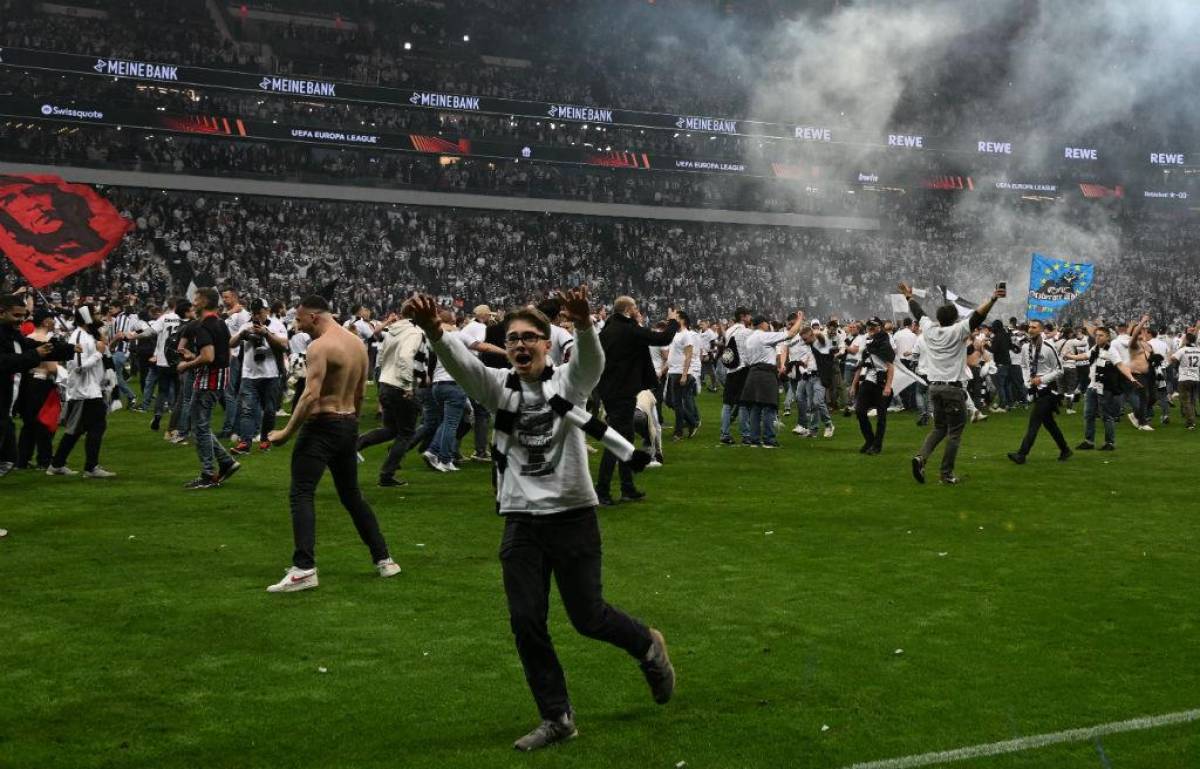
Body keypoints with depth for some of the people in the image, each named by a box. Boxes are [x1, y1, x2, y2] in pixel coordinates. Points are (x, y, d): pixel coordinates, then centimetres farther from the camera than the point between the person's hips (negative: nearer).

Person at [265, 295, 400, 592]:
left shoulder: (320, 346, -15)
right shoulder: (357, 343, 11)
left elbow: (311, 395, -25)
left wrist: (287, 432, -20)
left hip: (322, 426, -9)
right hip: (349, 424, 9)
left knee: (301, 495, -10)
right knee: (352, 495, 20)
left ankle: (304, 569, -21)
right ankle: (384, 559, 23)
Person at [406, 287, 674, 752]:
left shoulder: (569, 381, -3)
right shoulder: (498, 387, 0)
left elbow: (591, 358, -26)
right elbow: (460, 362, -19)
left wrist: (583, 324, -49)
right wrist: (435, 332, -41)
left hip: (573, 515, -3)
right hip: (521, 521, 3)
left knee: (588, 617, 5)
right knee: (526, 621, 1)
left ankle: (648, 647, 37)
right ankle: (557, 718, 17)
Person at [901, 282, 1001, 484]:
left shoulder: (929, 330, 5)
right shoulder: (957, 331, -9)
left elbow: (918, 312, 21)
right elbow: (977, 316, -21)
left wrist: (909, 296, 37)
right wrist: (993, 299, -30)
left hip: (934, 386, 6)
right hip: (953, 388, -6)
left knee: (939, 428, 18)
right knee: (955, 432, 2)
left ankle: (921, 457, -5)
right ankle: (947, 474, 1)